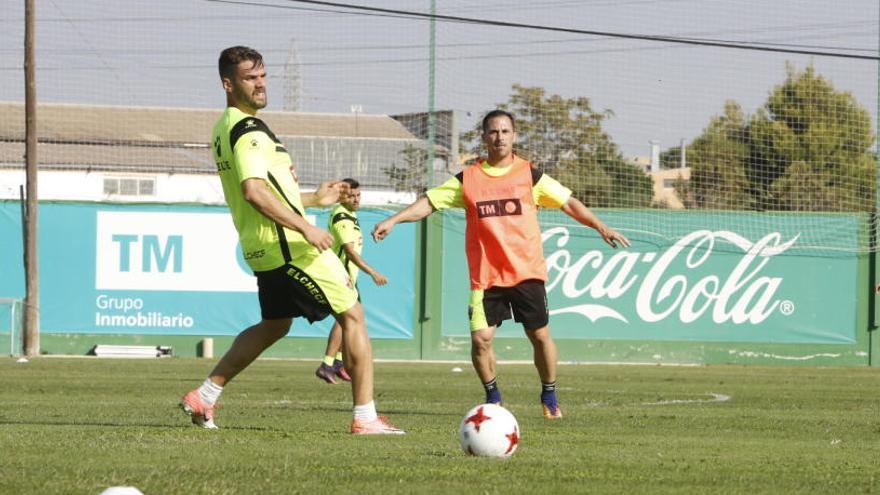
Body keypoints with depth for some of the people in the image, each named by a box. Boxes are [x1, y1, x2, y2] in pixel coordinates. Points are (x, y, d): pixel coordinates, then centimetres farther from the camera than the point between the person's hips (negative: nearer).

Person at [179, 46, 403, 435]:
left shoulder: (224, 129, 15)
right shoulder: (248, 130, -17)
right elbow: (254, 191, -30)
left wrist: (313, 198, 26)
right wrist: (306, 228, -28)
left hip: (262, 249, 10)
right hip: (289, 245, -10)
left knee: (274, 325, 26)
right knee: (352, 315, -2)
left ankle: (204, 396, 22)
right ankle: (365, 417, -4)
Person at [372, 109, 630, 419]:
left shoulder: (530, 175, 3)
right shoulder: (468, 179, 4)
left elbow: (568, 203, 5)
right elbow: (430, 202, 2)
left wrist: (601, 227, -3)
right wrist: (392, 221, -9)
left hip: (527, 273, 0)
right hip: (486, 275, 0)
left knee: (540, 336, 0)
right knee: (481, 339, -8)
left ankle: (549, 397, 21)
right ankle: (492, 397, 15)